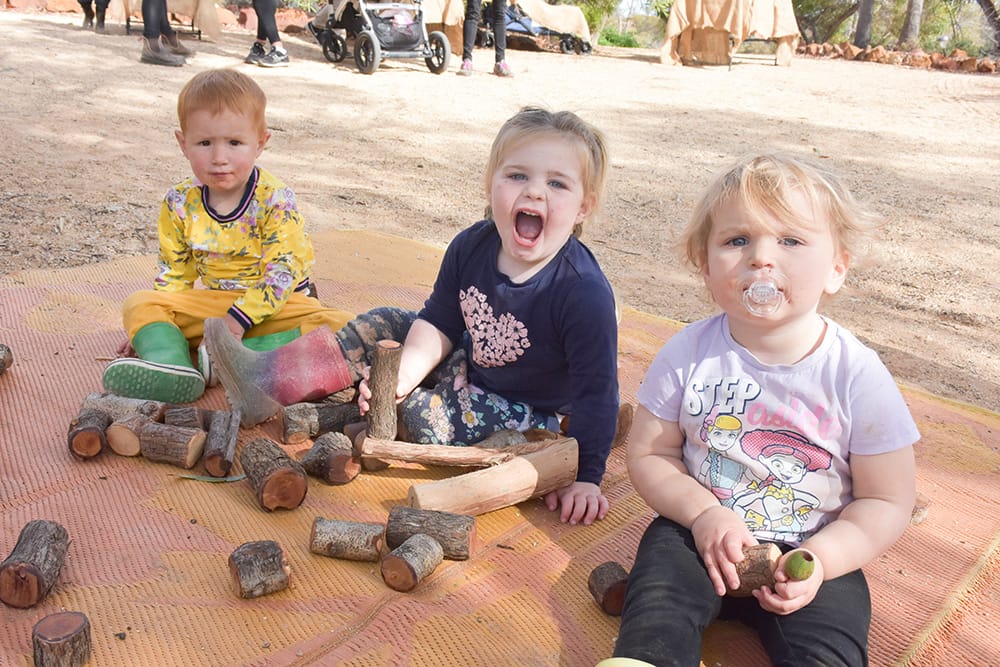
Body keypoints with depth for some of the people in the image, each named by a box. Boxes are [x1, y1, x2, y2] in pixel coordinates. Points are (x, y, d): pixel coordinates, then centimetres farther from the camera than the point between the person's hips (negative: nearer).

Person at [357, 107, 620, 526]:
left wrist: (585, 477, -25)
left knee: (423, 416, -22)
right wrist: (402, 374, -17)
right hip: (469, 363, 6)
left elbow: (596, 393, -26)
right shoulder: (470, 247, -16)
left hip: (527, 409, -5)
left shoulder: (585, 293, -33)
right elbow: (439, 322, -3)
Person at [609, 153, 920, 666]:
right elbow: (647, 454, -1)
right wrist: (704, 512, -17)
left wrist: (821, 558, -19)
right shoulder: (687, 354, -9)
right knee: (657, 605, -23)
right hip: (700, 532, 1)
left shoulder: (858, 375, -12)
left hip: (814, 552, 0)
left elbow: (886, 503, -5)